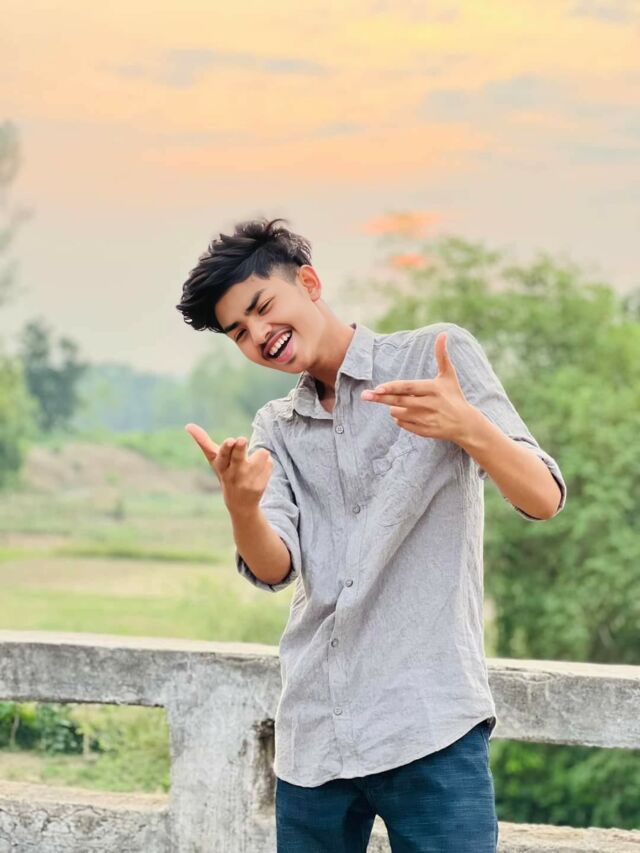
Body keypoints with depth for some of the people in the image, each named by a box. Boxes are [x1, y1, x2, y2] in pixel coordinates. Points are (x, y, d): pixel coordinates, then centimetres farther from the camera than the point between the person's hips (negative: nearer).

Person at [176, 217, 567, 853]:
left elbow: (542, 500, -6)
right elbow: (273, 568, -2)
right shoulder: (274, 430, 15)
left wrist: (467, 425, -25)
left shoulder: (437, 357, 3)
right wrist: (241, 505, -24)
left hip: (429, 727, -4)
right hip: (312, 737, 4)